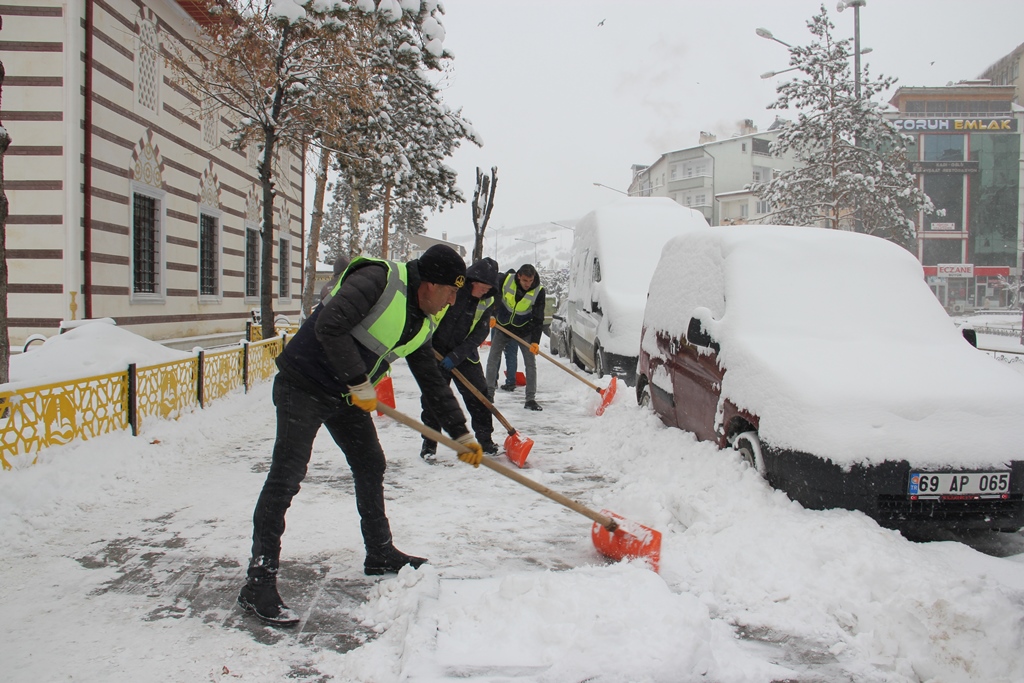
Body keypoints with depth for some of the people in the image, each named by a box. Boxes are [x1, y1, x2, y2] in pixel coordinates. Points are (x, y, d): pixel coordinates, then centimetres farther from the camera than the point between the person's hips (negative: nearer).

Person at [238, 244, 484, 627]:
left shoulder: (423, 323, 6)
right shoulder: (378, 279, -20)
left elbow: (433, 383, 13)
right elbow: (329, 326, -30)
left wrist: (461, 434, 12)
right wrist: (359, 383, -25)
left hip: (346, 396, 9)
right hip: (303, 386, -9)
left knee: (371, 467, 15)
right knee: (286, 477, -10)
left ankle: (380, 555, 33)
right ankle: (259, 582, -4)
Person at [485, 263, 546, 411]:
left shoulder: (538, 291, -21)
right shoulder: (506, 279, -20)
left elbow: (538, 319, -20)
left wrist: (535, 341, -28)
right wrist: (492, 315, -4)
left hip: (525, 329, -1)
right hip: (503, 326, 1)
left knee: (531, 363, -5)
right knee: (493, 359, 1)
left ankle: (531, 399, 2)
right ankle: (488, 394, 14)